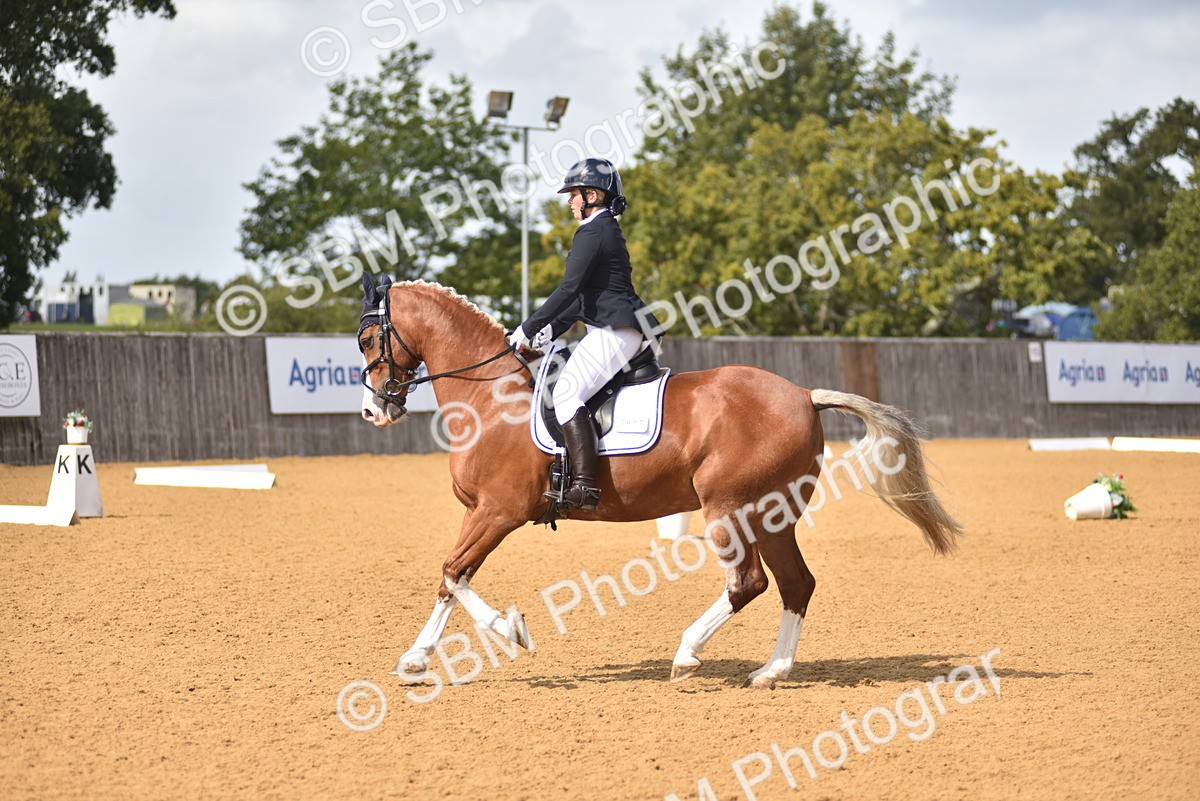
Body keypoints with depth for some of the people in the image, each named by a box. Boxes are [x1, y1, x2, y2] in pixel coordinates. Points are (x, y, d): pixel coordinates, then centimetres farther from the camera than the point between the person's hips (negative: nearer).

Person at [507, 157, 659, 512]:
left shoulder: (592, 233, -10)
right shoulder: (608, 231, 22)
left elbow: (569, 289, -18)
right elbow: (583, 296, 24)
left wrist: (528, 329, -13)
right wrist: (548, 332, 16)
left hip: (614, 332, -11)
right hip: (619, 332, 11)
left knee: (566, 393, -20)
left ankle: (585, 486, -31)